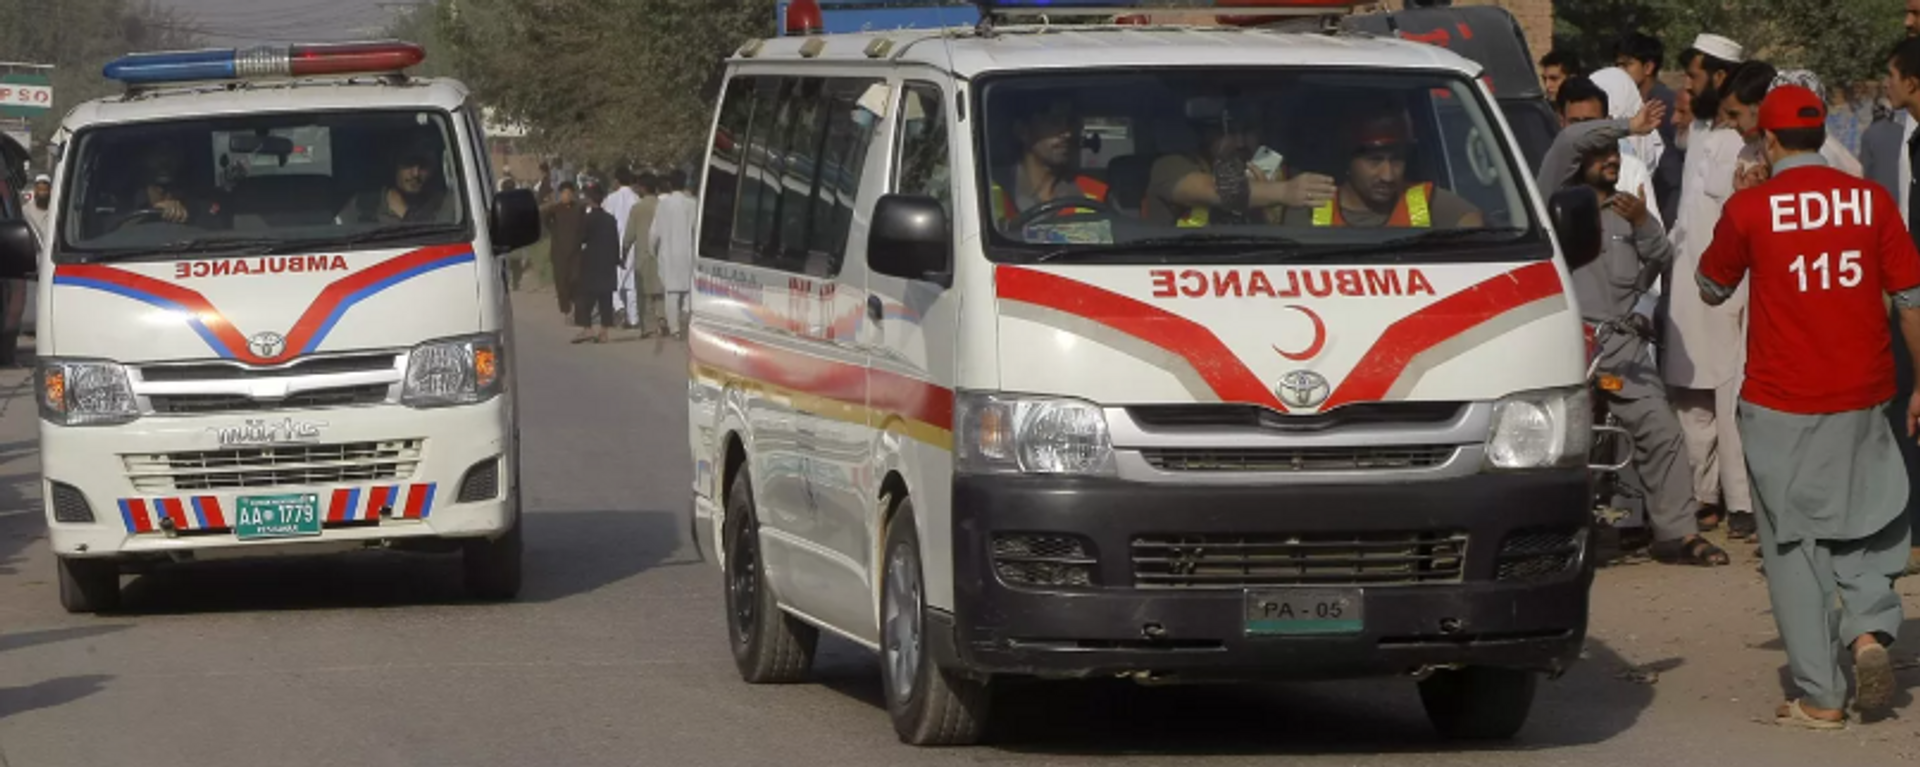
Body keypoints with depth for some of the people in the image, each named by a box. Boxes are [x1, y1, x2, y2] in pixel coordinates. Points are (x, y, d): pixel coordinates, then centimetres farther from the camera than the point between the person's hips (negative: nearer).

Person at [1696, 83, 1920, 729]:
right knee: (1866, 527, 20)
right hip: (1860, 398, 2)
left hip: (1781, 407, -2)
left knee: (1795, 546, 5)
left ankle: (1820, 698, 3)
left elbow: (1711, 289, 10)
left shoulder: (1751, 208, -6)